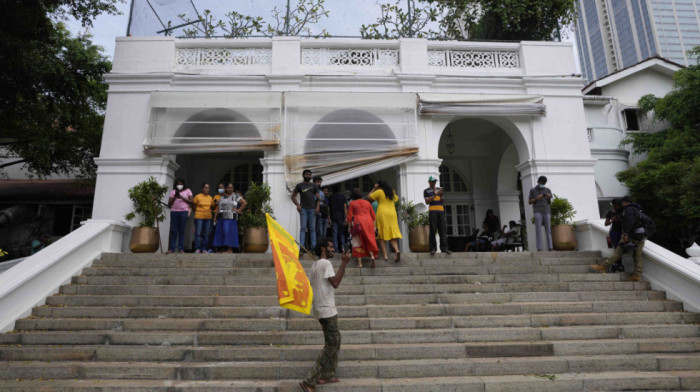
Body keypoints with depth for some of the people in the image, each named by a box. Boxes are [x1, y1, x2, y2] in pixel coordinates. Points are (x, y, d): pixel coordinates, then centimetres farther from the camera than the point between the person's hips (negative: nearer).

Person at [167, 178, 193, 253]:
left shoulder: (187, 191, 11)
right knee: (173, 230, -2)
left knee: (181, 230, -3)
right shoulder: (173, 191, 15)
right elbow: (169, 204, 9)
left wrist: (181, 197, -8)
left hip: (184, 211, -2)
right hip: (174, 211, 2)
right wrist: (175, 197, -6)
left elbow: (191, 202, 1)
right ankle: (172, 248, 0)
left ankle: (181, 248, -2)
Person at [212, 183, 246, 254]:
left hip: (231, 218, -5)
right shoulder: (222, 197, 17)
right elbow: (217, 208, 16)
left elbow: (244, 202, -2)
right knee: (221, 232, 3)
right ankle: (225, 249, 8)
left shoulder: (235, 196, 4)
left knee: (229, 232, -10)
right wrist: (215, 217, 7)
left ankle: (230, 249, -9)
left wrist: (239, 210, -6)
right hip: (221, 218, 5)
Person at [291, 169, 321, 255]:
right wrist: (297, 205, -4)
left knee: (312, 228, 1)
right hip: (303, 209, -1)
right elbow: (293, 196, 10)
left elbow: (318, 197, 10)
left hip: (312, 209, 1)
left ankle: (313, 247, 3)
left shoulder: (314, 185, 14)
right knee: (303, 228, -5)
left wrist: (317, 207, -3)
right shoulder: (299, 185, 10)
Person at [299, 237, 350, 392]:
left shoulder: (315, 265, 15)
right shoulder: (325, 263, -14)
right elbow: (335, 283, -23)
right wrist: (344, 263, -22)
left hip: (320, 308, 10)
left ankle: (327, 375, 23)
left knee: (333, 341, 19)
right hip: (327, 309, -10)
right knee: (331, 345, -6)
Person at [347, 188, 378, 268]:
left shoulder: (352, 203, 5)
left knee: (358, 242, 4)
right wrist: (374, 226, 16)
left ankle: (359, 262, -1)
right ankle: (372, 256, -15)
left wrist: (350, 227, 4)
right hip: (368, 222, 3)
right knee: (369, 241, 11)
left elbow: (349, 216, 0)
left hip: (358, 222, -3)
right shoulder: (367, 202, 16)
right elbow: (373, 215, 13)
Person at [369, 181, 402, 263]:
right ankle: (397, 250, -21)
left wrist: (374, 188, 11)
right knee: (393, 234, 3)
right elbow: (396, 199, 30)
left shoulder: (379, 191, -2)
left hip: (382, 214, -4)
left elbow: (369, 197, 5)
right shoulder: (392, 192, 13)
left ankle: (385, 255, -6)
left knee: (382, 235, 2)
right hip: (392, 214, 4)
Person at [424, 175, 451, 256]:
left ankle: (444, 248, -3)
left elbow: (443, 201, 17)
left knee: (442, 229, -2)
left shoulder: (439, 189, 21)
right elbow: (427, 201, -3)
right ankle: (433, 248, -7)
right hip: (432, 211, -4)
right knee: (432, 230, -7)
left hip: (441, 211, 4)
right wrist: (435, 194, -10)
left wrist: (441, 195, -3)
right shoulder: (426, 191, 10)